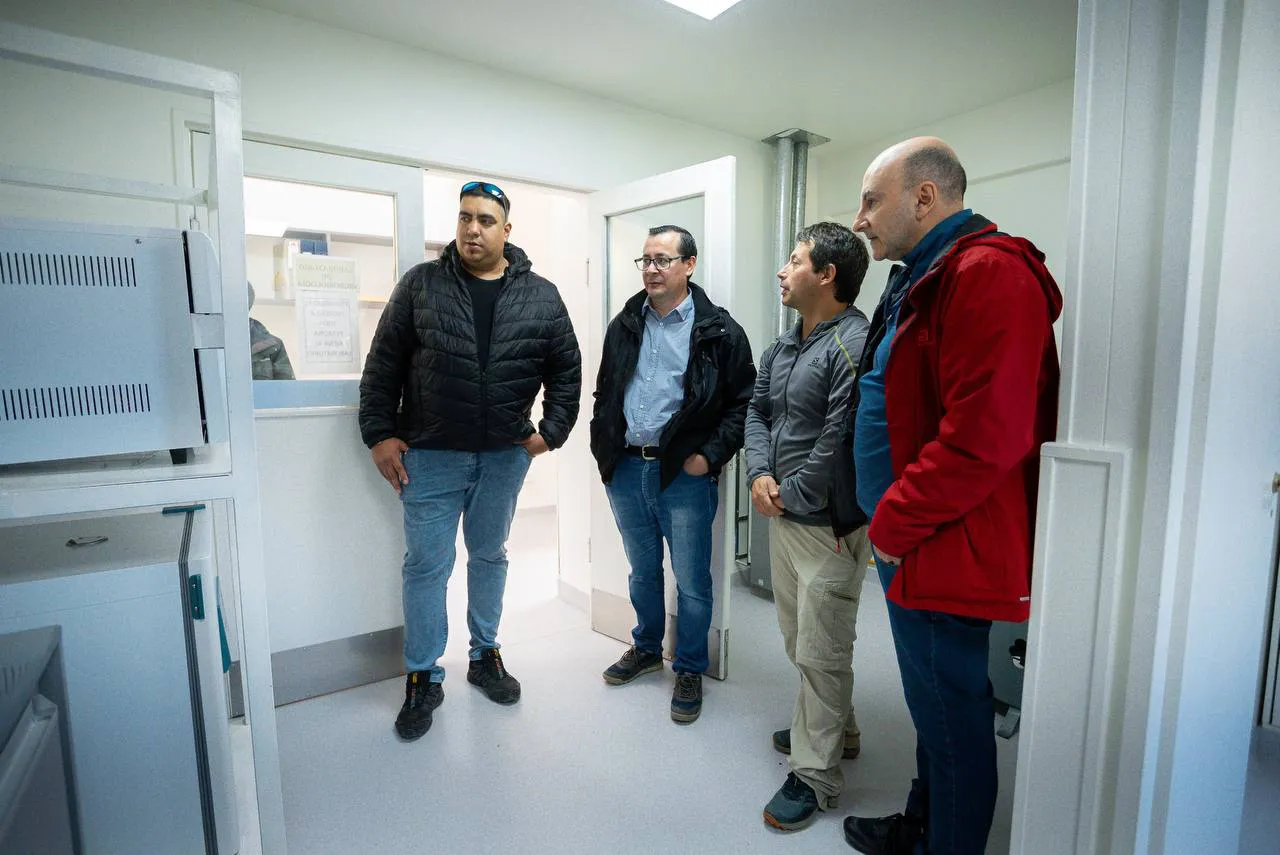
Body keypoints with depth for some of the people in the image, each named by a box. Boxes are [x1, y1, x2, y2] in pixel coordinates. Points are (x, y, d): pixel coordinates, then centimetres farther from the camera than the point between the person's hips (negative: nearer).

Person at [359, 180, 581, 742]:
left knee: (490, 556, 16)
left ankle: (485, 656, 35)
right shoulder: (421, 285, -1)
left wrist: (552, 431, 0)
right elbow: (383, 365, 1)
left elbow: (566, 370, 7)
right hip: (431, 455, -1)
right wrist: (379, 433, -4)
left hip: (505, 455, 2)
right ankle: (423, 678, 22)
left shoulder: (541, 297, 1)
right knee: (427, 564, 4)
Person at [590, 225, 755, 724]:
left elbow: (743, 401, -6)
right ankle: (646, 649, 42)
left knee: (691, 580, 6)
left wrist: (711, 455, -13)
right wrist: (602, 445, 9)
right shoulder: (624, 325, 11)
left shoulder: (718, 331, -5)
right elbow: (604, 391, 18)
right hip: (626, 470, 5)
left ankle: (690, 670, 27)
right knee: (643, 571, 21)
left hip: (684, 474, -4)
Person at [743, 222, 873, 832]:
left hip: (827, 525, -9)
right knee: (798, 638, 22)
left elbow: (840, 440, -24)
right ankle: (834, 729, 43)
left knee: (821, 651, 4)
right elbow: (756, 411, 12)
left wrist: (791, 494, -14)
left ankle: (814, 774, 21)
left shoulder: (855, 345, -18)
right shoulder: (783, 346, 11)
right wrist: (759, 473, -3)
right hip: (782, 517, 9)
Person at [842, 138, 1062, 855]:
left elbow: (984, 439, -26)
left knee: (951, 715, 7)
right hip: (915, 546, 10)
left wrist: (891, 527, -16)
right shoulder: (924, 279, 16)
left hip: (946, 550, -10)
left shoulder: (988, 275, -17)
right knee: (934, 705, 23)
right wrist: (890, 523, 13)